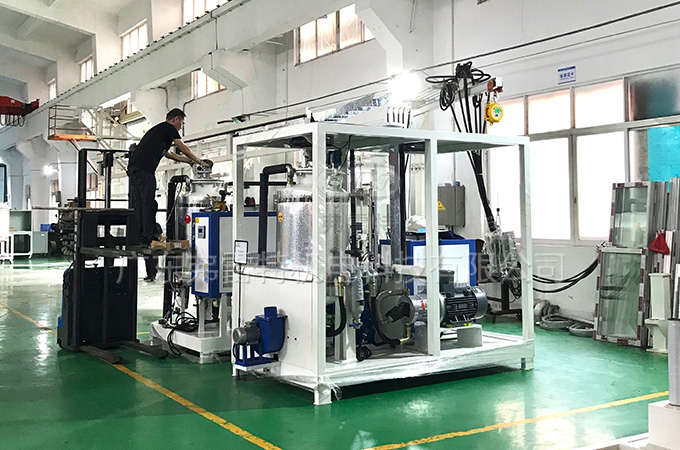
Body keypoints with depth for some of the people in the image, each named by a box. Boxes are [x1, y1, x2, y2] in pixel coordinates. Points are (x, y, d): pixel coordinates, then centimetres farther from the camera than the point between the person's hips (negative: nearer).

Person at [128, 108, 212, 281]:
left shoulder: (157, 130, 31)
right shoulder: (169, 128, 4)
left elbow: (167, 153, 39)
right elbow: (183, 148, 5)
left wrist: (189, 160, 40)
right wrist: (199, 161, 18)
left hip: (133, 168, 9)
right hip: (144, 169, -9)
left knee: (138, 206, 7)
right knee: (149, 204, -10)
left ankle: (140, 238, 7)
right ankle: (150, 238, -13)